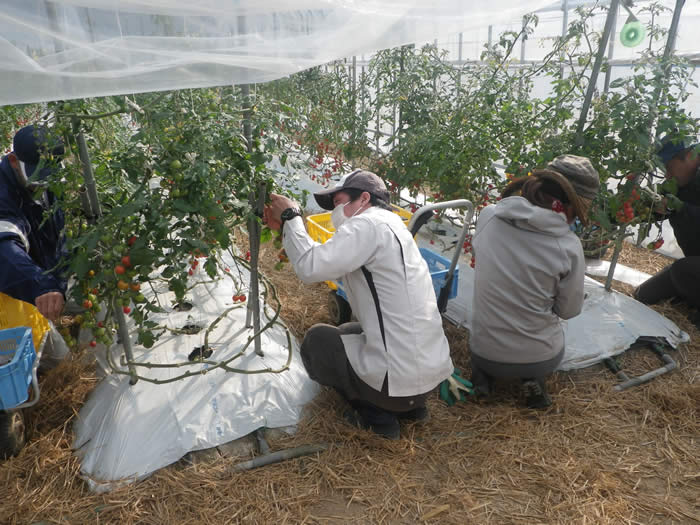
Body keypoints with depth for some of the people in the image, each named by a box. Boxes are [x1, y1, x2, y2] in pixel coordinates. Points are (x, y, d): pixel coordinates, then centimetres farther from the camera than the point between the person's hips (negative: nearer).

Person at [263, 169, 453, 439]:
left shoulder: (369, 224, -16)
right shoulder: (390, 225, 14)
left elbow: (311, 268, -24)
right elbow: (329, 264, 13)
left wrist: (291, 217, -8)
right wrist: (286, 226, 13)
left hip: (399, 379, -9)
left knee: (316, 340, 12)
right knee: (345, 332, 29)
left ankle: (375, 414, 7)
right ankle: (409, 405, 18)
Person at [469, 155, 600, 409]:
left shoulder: (488, 215, -13)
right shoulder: (569, 246, -19)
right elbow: (569, 310, -6)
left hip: (483, 354, 2)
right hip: (540, 359, -1)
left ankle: (483, 374, 10)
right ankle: (532, 379, 9)